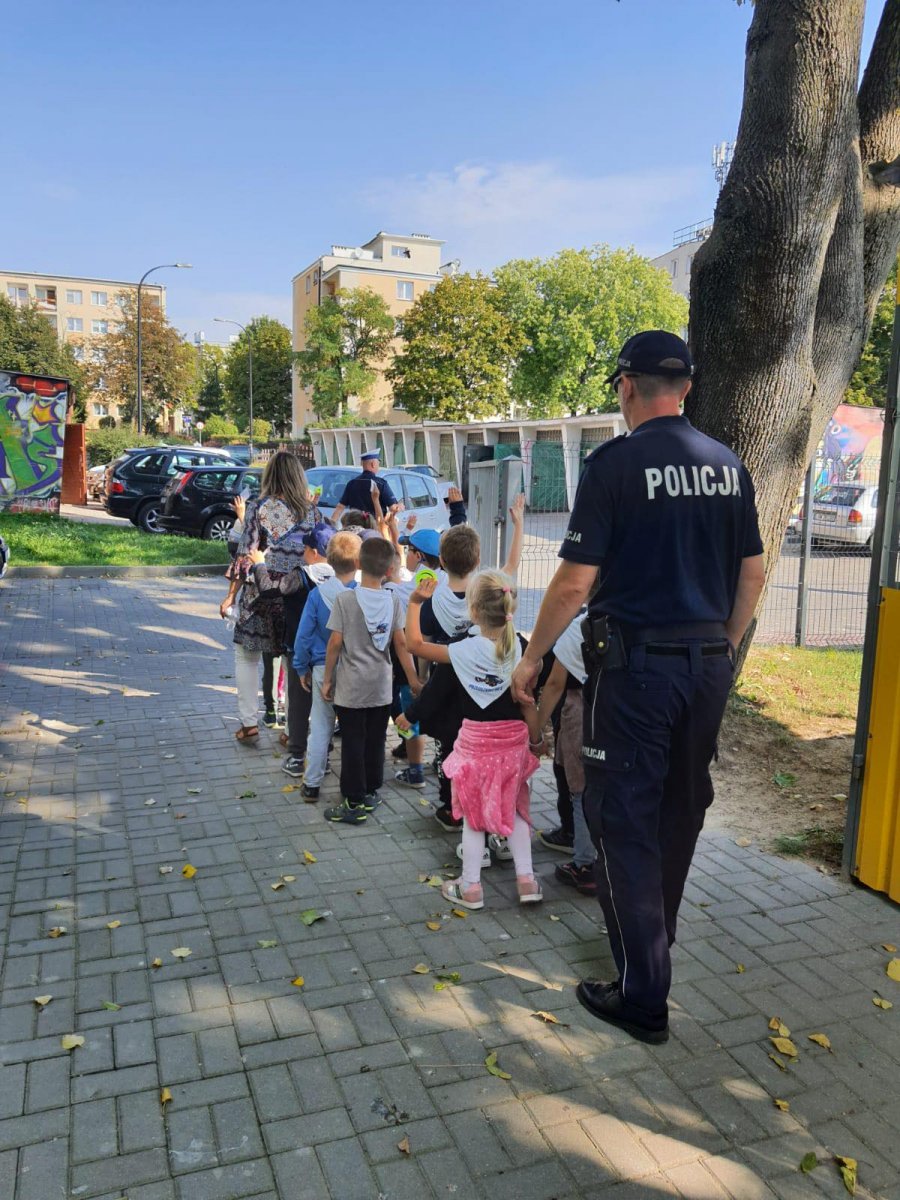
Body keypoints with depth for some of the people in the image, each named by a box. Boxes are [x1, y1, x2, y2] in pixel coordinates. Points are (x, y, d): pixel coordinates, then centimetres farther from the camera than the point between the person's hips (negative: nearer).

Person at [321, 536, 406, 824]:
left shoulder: (345, 599, -13)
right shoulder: (393, 600, -4)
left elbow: (335, 642, -12)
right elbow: (401, 642, -2)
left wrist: (327, 679, -3)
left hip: (351, 687, -3)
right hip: (381, 686, 3)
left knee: (353, 743, 4)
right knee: (375, 742, 15)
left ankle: (354, 803, 10)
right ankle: (371, 794, 27)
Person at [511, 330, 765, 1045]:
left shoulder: (615, 463, -11)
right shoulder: (728, 464, 6)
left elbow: (575, 582, -14)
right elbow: (752, 573, 11)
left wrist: (532, 658, -1)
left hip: (635, 663, -6)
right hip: (709, 663, 6)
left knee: (626, 822, 4)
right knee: (682, 810, 21)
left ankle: (644, 996, 11)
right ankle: (656, 936, 42)